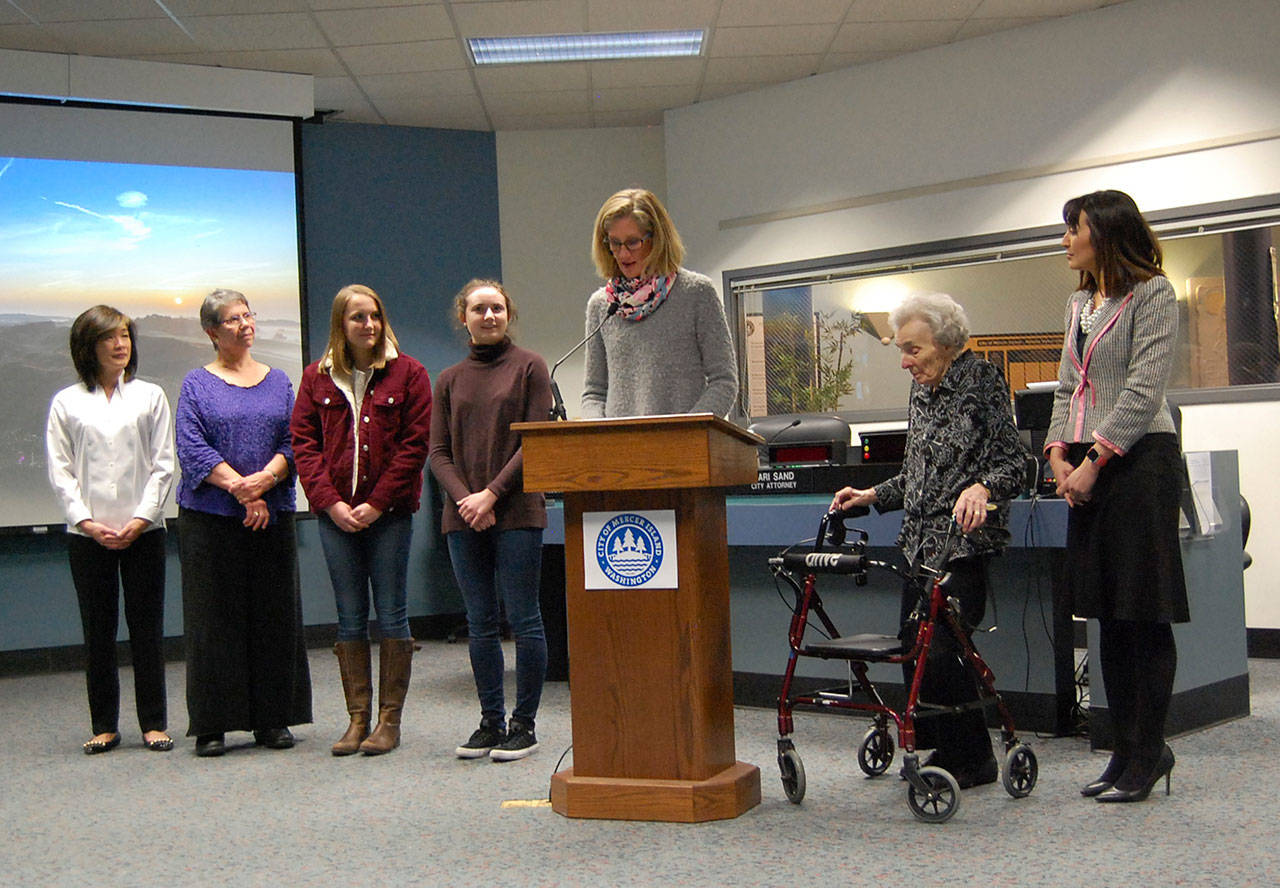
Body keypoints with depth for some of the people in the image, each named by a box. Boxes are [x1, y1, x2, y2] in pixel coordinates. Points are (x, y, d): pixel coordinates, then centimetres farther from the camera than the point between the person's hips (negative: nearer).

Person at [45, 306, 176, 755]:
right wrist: (87, 522, -9)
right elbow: (60, 471, 2)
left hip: (143, 530, 0)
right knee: (98, 631, 5)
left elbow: (163, 465, 3)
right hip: (87, 534, 0)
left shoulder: (150, 396, 7)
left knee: (147, 628, 3)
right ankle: (104, 726, 14)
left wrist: (141, 519, -8)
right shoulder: (66, 403, 6)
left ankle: (154, 723, 12)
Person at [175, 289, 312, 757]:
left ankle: (272, 719, 14)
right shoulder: (197, 384, 4)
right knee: (213, 618, 0)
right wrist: (239, 488, -17)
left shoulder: (278, 381, 12)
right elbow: (192, 448, -7)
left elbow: (293, 442, 3)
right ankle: (212, 725, 7)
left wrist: (264, 480, -15)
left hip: (273, 516, 3)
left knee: (275, 615, 5)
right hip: (209, 518, -3)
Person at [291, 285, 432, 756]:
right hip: (336, 514, 2)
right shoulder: (317, 377, 9)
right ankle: (357, 718, 14)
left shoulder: (407, 373, 1)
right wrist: (331, 502, -8)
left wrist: (377, 504, -11)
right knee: (350, 619, 7)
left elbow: (416, 443, -4)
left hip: (389, 513, -2)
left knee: (391, 615, 1)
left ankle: (389, 720, 9)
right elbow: (303, 443, 5)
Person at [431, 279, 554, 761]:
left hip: (516, 511, -4)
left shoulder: (529, 367, 2)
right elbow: (439, 451, 9)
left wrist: (493, 493, -12)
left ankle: (524, 724, 7)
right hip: (463, 518, 4)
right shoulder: (449, 379, 13)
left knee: (523, 620, -2)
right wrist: (464, 497, -8)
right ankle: (490, 721, 16)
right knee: (481, 623, 8)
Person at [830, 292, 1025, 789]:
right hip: (921, 540, 8)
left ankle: (973, 761, 4)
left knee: (938, 651, -12)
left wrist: (981, 488, -28)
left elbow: (1012, 460, -10)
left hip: (964, 541, -8)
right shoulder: (921, 392, 15)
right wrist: (871, 496, 11)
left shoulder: (982, 380, -6)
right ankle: (942, 751, 19)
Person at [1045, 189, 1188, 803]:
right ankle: (1127, 749, 15)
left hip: (1138, 459, -7)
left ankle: (1148, 752, 3)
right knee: (1108, 614, 8)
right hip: (1088, 468, 7)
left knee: (1143, 613, -5)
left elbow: (1143, 390, -12)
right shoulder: (1079, 304, 19)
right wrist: (1060, 453, 3)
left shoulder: (1151, 294, -4)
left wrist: (1095, 461, -15)